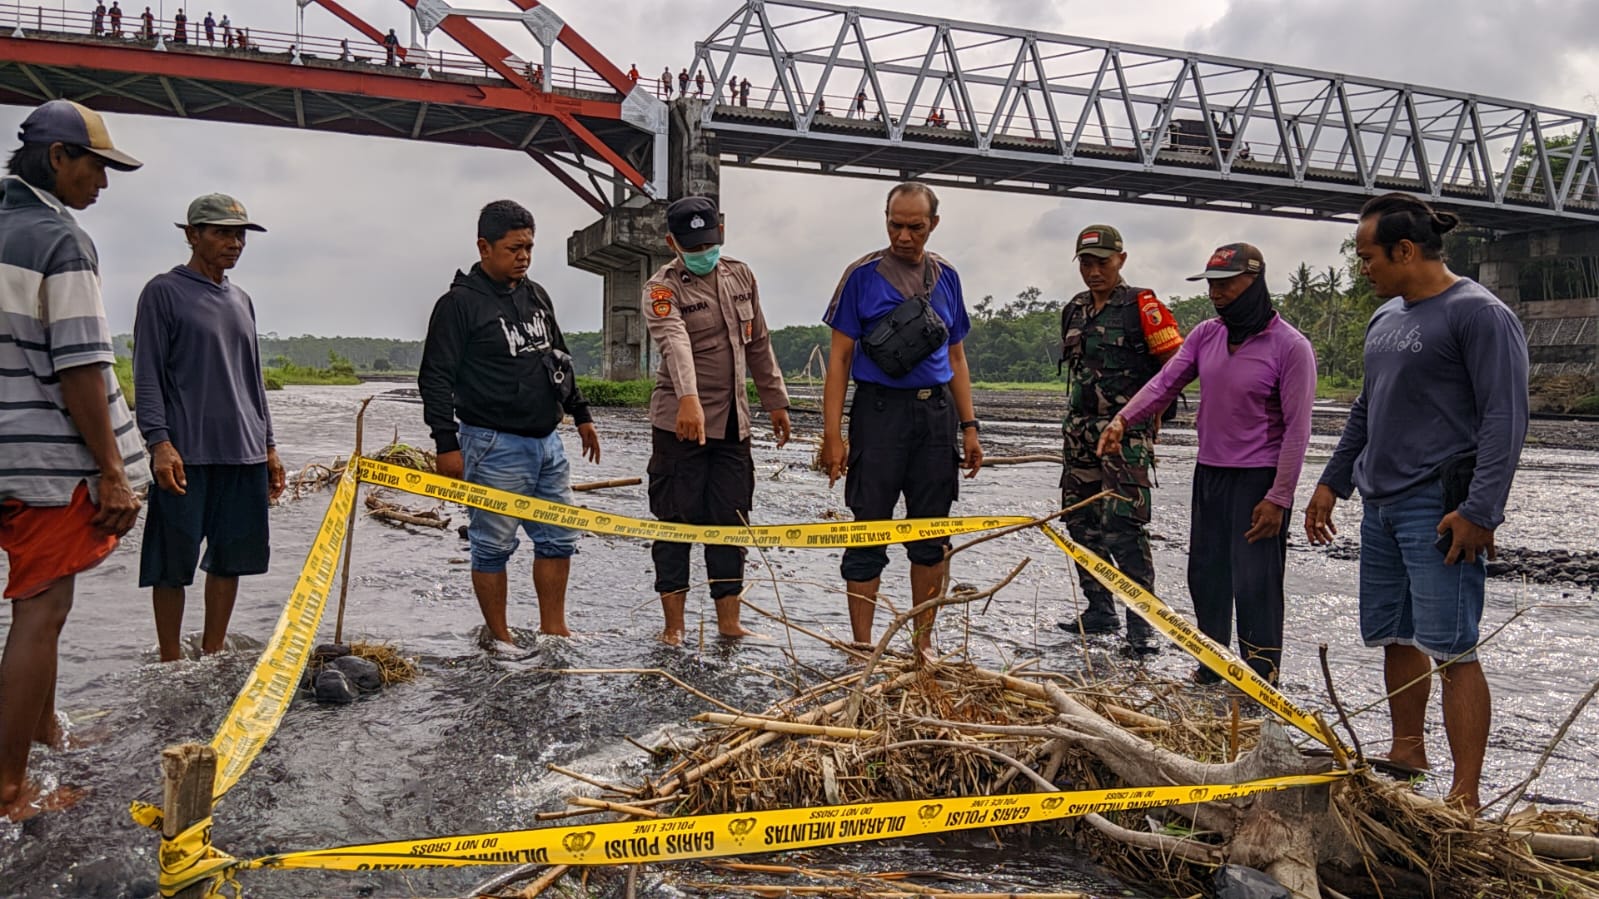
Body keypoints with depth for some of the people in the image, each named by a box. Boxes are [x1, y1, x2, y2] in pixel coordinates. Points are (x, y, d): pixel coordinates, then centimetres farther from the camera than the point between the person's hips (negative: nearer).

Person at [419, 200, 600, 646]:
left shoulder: (536, 296, 13)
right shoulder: (459, 304, -9)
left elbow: (560, 359, 23)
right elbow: (435, 378, -10)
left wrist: (581, 414, 21)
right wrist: (447, 444, -14)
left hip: (546, 442, 7)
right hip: (494, 448, -7)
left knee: (558, 538, 11)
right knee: (493, 547, 1)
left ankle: (553, 630, 22)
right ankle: (500, 639, 13)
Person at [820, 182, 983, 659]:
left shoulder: (945, 276, 11)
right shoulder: (863, 275, -2)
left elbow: (956, 357, 17)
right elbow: (839, 357, -3)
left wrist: (968, 427, 10)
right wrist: (833, 433, -10)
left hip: (936, 412, 4)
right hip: (880, 409, -4)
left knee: (931, 534, 8)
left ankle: (923, 643, 18)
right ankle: (862, 648, 8)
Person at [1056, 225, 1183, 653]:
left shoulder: (1141, 305, -7)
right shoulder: (1073, 311, 14)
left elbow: (1176, 362, -8)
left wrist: (1152, 410, -7)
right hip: (1080, 431, 7)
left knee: (1122, 526, -13)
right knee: (1082, 522, 9)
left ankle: (1141, 623, -7)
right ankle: (1100, 610, 21)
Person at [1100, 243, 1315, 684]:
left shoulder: (1290, 346, -12)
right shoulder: (1205, 334, 5)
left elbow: (1296, 430, -13)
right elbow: (1165, 383, -2)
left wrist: (1278, 498, -16)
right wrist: (1122, 419, -20)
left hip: (1259, 477, -6)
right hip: (1209, 471, 6)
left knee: (1254, 582, -4)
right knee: (1206, 573, 13)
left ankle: (1261, 678, 9)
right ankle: (1211, 666, 29)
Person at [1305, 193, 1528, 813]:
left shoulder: (1479, 314, -9)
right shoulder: (1385, 318, 17)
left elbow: (1505, 420, -14)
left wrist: (1479, 511, -19)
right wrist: (1332, 482, 23)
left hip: (1439, 510, -8)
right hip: (1381, 507, 8)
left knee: (1450, 649, -8)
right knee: (1394, 636, 15)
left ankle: (1465, 796, -2)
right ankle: (1406, 752, 31)